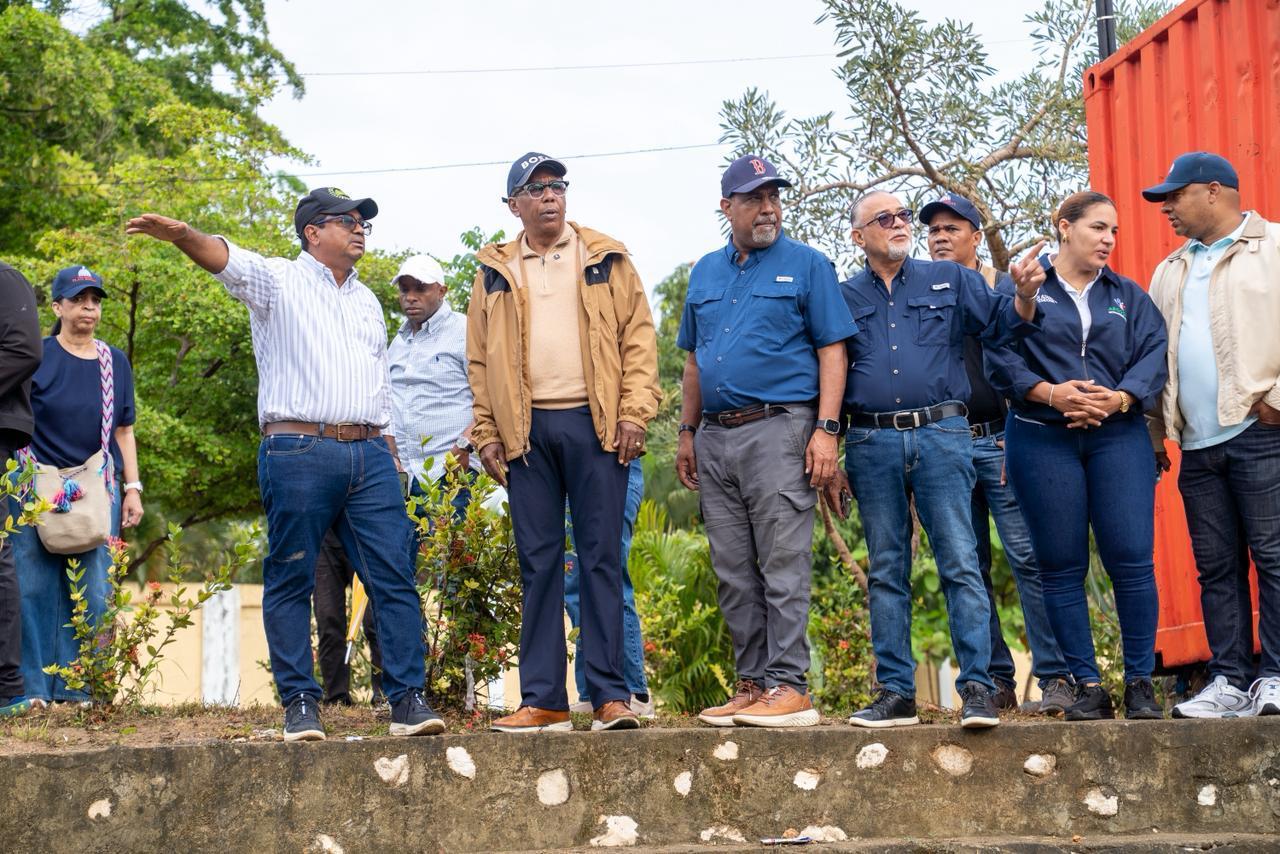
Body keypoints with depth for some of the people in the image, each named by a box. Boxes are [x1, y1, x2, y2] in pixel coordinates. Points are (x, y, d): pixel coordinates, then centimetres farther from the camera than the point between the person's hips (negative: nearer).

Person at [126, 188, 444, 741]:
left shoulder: (367, 301, 23)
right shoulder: (279, 281, 5)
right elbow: (227, 259, -15)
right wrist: (182, 235, -36)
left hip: (368, 454, 5)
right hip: (298, 451, -5)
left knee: (395, 577, -2)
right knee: (291, 581, -2)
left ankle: (407, 699, 2)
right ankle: (300, 704, 4)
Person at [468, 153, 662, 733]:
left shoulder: (605, 260, 9)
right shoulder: (496, 273, 14)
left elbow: (638, 337, 4)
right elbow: (480, 361, 12)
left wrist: (634, 413, -7)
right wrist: (487, 435, 4)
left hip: (594, 423, -2)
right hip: (526, 430, 2)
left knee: (601, 558, -2)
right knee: (538, 563, 3)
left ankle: (610, 695, 1)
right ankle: (543, 700, 6)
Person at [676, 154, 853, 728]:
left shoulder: (806, 265, 2)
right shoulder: (706, 272, 17)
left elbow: (832, 352, -3)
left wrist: (826, 429, -12)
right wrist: (687, 433, 16)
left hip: (778, 428, -6)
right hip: (715, 438, 6)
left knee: (783, 566, -8)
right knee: (733, 573, 7)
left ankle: (788, 686, -7)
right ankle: (752, 683, 13)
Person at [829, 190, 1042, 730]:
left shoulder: (950, 280, 11)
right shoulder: (845, 299, 13)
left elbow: (1002, 324, 6)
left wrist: (1024, 295, -16)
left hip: (940, 436, -1)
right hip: (872, 443, 2)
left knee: (960, 564, -7)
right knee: (886, 573, 4)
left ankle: (978, 688, -7)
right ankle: (896, 692, 9)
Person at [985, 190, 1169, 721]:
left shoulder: (1129, 296, 16)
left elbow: (1153, 354, 4)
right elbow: (1000, 358, -2)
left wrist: (1119, 398, -13)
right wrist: (1049, 392, -15)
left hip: (1118, 436, 2)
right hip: (1043, 440, -1)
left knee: (1132, 558, -7)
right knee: (1061, 567, -1)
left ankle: (1140, 682, 2)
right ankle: (1088, 686, 5)